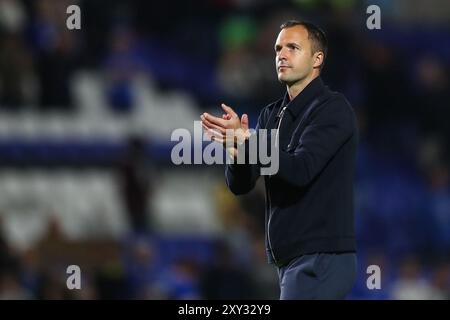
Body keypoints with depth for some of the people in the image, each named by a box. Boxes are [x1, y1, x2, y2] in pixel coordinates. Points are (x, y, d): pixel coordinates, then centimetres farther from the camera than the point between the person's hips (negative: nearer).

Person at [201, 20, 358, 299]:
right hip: (290, 258, 8)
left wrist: (246, 141, -30)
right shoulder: (272, 115, 15)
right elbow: (240, 185, 7)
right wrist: (237, 148, -15)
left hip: (321, 258, -8)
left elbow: (300, 169, -21)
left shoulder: (333, 109, -8)